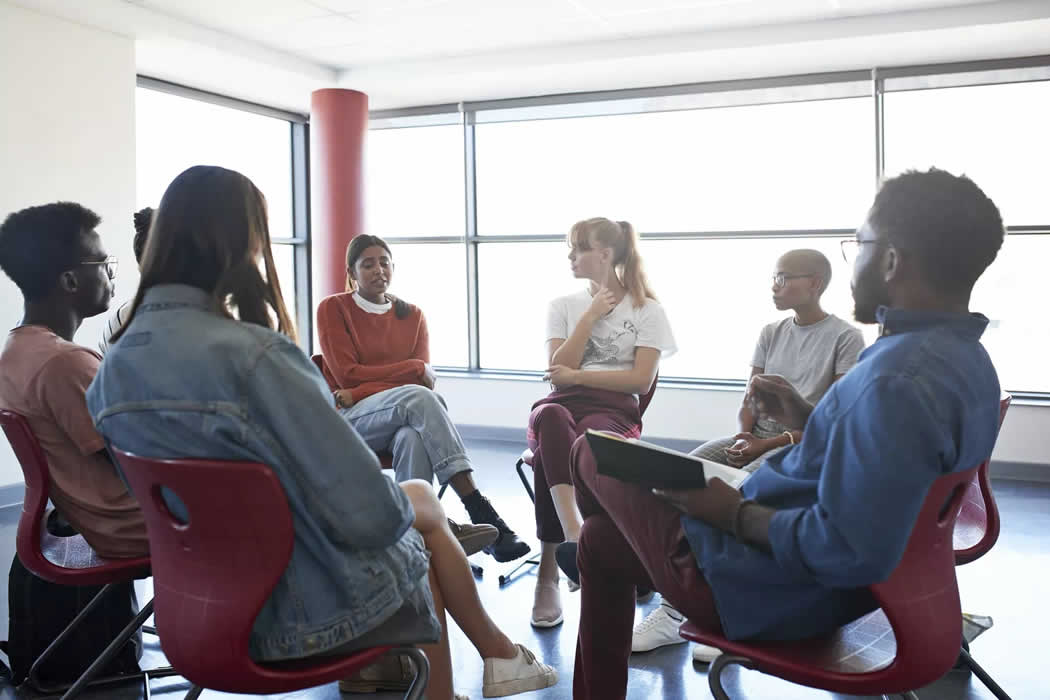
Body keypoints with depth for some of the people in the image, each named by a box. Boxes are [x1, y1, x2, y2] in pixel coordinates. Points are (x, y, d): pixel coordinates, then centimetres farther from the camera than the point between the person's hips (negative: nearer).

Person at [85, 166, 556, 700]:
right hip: (301, 603, -7)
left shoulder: (113, 365, -5)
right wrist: (404, 508, -4)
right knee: (422, 506, 22)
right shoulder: (252, 354, -30)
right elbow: (371, 513, -27)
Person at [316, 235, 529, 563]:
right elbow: (347, 374, -6)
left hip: (403, 416, 3)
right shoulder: (333, 308, 5)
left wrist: (358, 394, -12)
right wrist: (413, 368, -9)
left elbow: (423, 378, 1)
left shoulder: (412, 315, 13)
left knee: (414, 438, -38)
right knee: (418, 397, -36)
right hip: (350, 420, -3)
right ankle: (481, 513, -45)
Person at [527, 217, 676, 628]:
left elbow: (641, 379, -1)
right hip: (563, 404, 2)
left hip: (614, 409, -2)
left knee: (551, 450, -38)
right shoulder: (563, 306, 18)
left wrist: (578, 376, -6)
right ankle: (575, 539, -52)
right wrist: (591, 316, 1)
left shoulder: (647, 310, 9)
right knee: (550, 418, -40)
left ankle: (549, 572, -34)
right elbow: (558, 373, 5)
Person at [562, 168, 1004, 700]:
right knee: (601, 541, 22)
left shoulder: (897, 380, -32)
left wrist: (735, 513, -20)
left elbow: (850, 552, -35)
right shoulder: (965, 357, 2)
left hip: (783, 590, -10)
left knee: (594, 454, 9)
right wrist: (808, 418, 9)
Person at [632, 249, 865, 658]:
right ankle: (674, 609, -26)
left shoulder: (845, 338, -2)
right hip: (757, 439, 5)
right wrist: (744, 435, -8)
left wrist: (771, 443, -16)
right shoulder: (771, 334, 15)